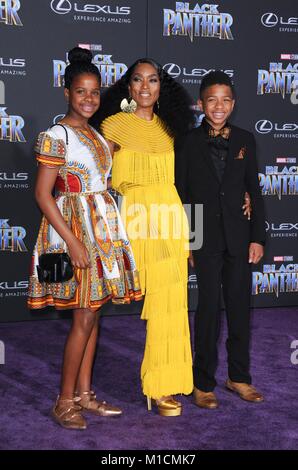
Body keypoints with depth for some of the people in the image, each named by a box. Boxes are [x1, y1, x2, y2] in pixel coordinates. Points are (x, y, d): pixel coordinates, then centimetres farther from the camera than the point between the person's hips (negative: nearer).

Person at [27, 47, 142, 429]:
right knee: (84, 318, -5)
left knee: (92, 314, 10)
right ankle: (65, 401, 7)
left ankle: (84, 394, 20)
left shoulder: (97, 134, 13)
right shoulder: (56, 136, -10)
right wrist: (72, 241, -20)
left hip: (101, 229, 8)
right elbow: (43, 194, -15)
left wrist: (107, 232, 10)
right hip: (74, 228, -7)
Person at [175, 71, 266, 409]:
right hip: (206, 238, -2)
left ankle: (239, 376, 24)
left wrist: (258, 236, 2)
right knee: (209, 306, -2)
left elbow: (254, 191, 7)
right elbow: (181, 194, 1)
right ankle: (204, 383, 11)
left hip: (238, 236, 3)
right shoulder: (189, 143, 0)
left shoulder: (245, 140, 6)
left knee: (240, 306, 9)